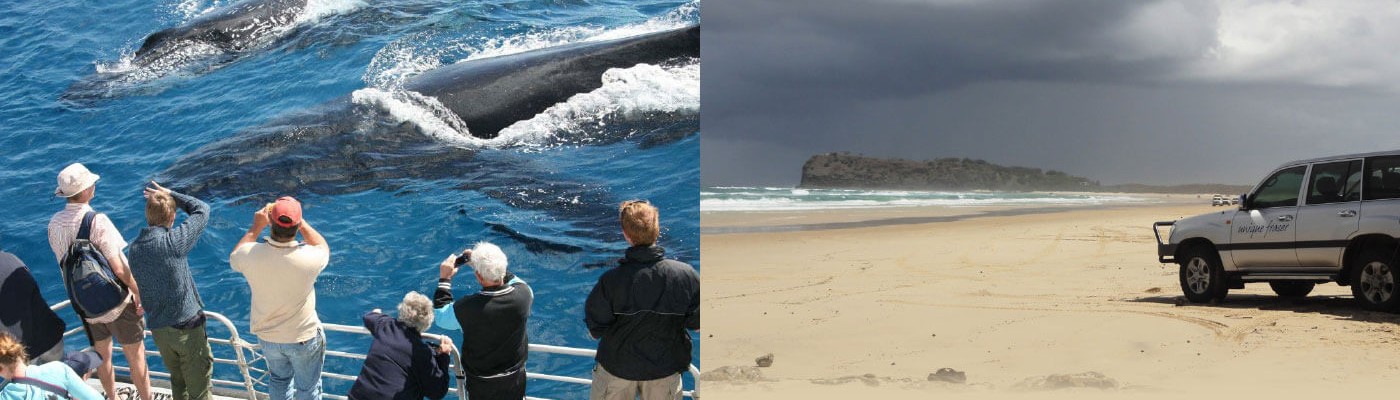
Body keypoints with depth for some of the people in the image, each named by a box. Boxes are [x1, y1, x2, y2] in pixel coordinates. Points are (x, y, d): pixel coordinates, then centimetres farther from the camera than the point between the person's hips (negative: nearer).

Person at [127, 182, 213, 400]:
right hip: (187, 326, -6)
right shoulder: (173, 241, -19)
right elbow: (202, 210, -8)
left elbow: (137, 286, 9)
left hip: (158, 330, 6)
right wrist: (171, 194, 0)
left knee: (177, 380, 22)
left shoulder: (134, 248, -1)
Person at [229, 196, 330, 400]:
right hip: (303, 338, -3)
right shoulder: (308, 258, -32)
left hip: (267, 336, 3)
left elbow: (234, 258, 2)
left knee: (278, 379, 29)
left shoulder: (251, 254, -25)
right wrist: (301, 221, -4)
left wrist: (256, 228, 3)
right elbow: (324, 248, -4)